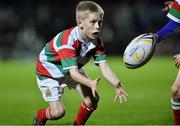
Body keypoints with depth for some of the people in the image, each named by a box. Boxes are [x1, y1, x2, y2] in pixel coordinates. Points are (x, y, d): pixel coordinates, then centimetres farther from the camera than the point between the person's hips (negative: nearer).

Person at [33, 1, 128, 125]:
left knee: (93, 99, -8)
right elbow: (73, 73, -45)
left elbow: (104, 67, -28)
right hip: (49, 69, -7)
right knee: (58, 112, -12)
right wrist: (90, 83, -64)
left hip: (74, 68, 7)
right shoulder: (68, 41, -40)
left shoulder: (97, 40, -20)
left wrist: (117, 85, -45)